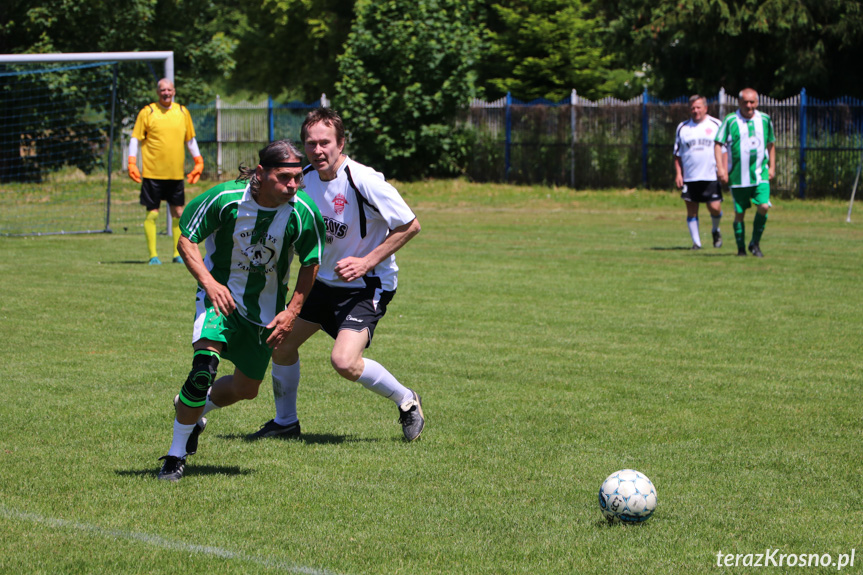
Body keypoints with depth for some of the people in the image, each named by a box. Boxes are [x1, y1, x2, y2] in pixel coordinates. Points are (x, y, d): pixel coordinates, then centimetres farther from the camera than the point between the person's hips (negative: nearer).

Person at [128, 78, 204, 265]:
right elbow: (135, 138, 0)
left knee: (178, 213, 5)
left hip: (176, 173, 3)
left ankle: (178, 254, 13)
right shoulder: (147, 112, -1)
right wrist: (132, 163, -9)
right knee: (152, 213, -3)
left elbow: (190, 139, 20)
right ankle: (153, 255, 3)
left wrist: (198, 161, 16)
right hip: (152, 172, -3)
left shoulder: (182, 112, 10)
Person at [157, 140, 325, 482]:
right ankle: (176, 455, -10)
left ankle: (193, 409, 46)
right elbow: (186, 238, -10)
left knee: (246, 390, 13)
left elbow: (310, 264, -3)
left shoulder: (304, 213, -20)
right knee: (203, 369, -26)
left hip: (266, 307, 3)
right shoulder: (226, 198, -24)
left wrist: (292, 312, -12)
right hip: (221, 293, -3)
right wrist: (208, 282, -24)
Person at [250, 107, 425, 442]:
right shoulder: (306, 177, -3)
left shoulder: (364, 182, -25)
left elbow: (410, 226, -18)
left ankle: (407, 401, 3)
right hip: (324, 280, 8)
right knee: (281, 342, 10)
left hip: (367, 285, -8)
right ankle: (285, 421, 32)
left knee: (344, 362, -23)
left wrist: (367, 262, -22)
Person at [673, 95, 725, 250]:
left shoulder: (716, 125, 6)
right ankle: (696, 242, 10)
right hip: (689, 177, 2)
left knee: (715, 208, -8)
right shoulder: (682, 128, 11)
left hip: (711, 177, -2)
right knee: (691, 210, 1)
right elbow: (677, 154, 14)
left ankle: (716, 230, 22)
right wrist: (678, 173, 4)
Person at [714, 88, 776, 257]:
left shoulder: (764, 120, 7)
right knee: (739, 213, 2)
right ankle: (741, 248, 17)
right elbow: (718, 143, -2)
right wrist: (720, 167, -11)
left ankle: (755, 243, 3)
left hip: (760, 174, 2)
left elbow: (771, 144, 20)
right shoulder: (730, 120, -3)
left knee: (763, 206, -14)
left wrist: (772, 167, 16)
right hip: (738, 177, -2)